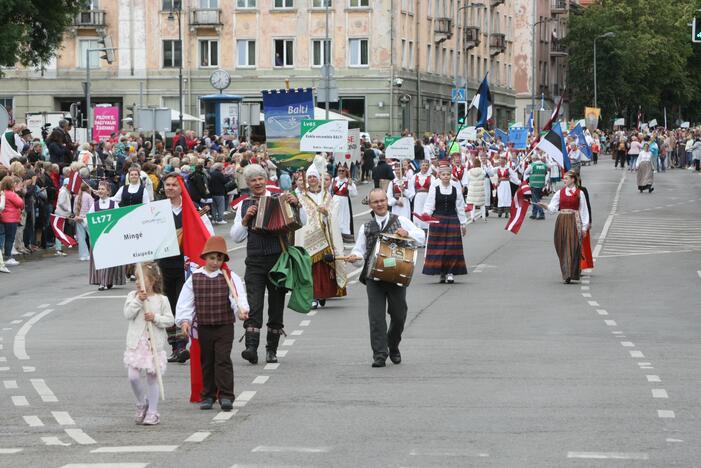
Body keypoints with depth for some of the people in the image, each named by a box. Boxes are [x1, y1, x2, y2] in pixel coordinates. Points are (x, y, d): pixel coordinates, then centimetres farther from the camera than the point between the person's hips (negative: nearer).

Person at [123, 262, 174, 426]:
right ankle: (141, 404, 18)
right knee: (133, 376, -7)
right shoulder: (132, 296, 4)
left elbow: (169, 320, 0)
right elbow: (128, 314, -8)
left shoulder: (161, 299, 0)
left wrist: (156, 318, -16)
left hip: (154, 344, -1)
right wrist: (138, 300, -17)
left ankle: (152, 412, 13)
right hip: (136, 343, 1)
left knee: (152, 378, 4)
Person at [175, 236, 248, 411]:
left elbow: (238, 295, -14)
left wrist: (242, 309, -33)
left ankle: (226, 396, -7)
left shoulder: (230, 277, -2)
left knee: (223, 360, -8)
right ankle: (208, 395, 20)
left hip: (225, 326, -2)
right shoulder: (194, 279, 2)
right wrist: (184, 320, -9)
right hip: (204, 326, 2)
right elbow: (185, 302, 3)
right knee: (206, 362, 11)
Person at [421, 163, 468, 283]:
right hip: (438, 221, -1)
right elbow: (429, 205, -1)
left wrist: (463, 224, 11)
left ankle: (450, 272, 2)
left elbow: (460, 208, 9)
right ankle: (442, 273, 7)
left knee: (453, 247, -3)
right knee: (438, 247, -1)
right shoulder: (434, 189, 1)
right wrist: (426, 214, -21)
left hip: (452, 221, 1)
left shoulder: (456, 190, 5)